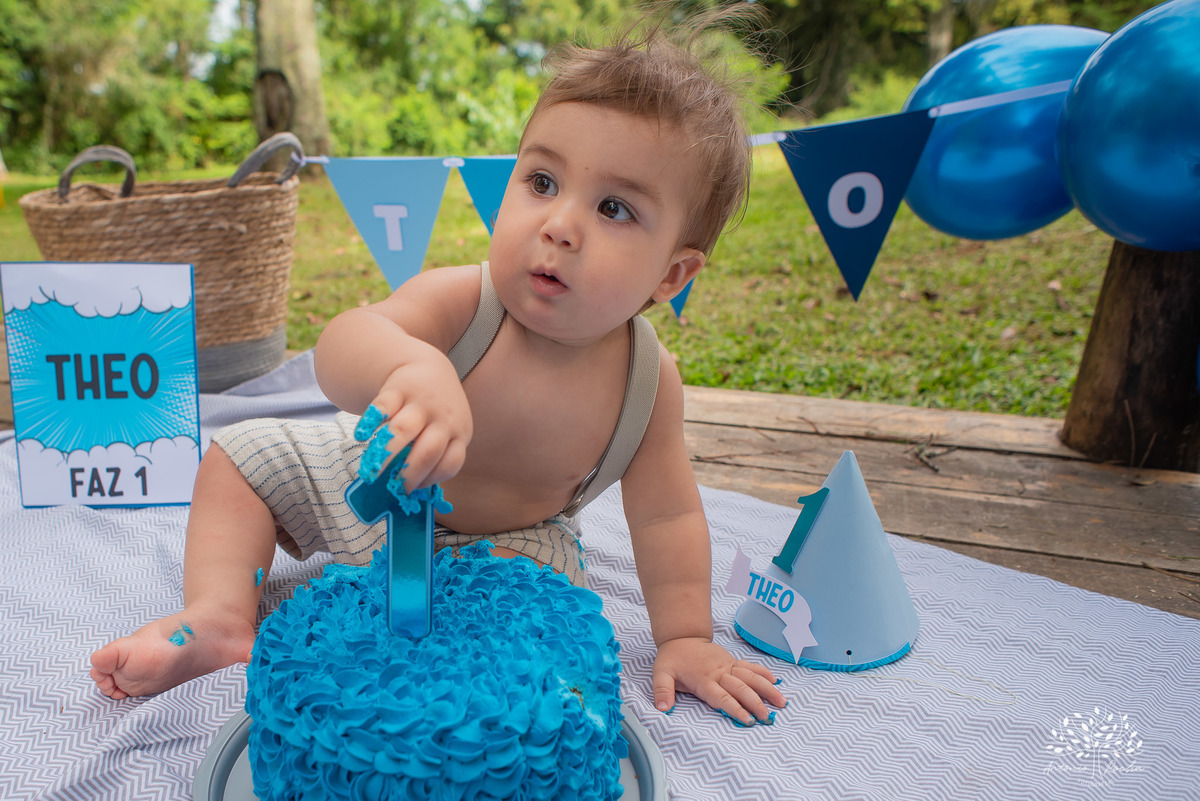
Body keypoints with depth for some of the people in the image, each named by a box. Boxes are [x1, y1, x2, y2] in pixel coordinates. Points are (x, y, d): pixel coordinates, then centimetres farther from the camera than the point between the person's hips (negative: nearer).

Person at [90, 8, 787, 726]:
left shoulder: (649, 382, -26)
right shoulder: (459, 302, -33)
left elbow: (667, 515, -15)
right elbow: (340, 346, -51)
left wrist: (685, 638, -17)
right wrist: (411, 365, -75)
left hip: (507, 538, 0)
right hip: (376, 483, 1)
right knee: (243, 453, -1)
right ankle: (219, 615, 0)